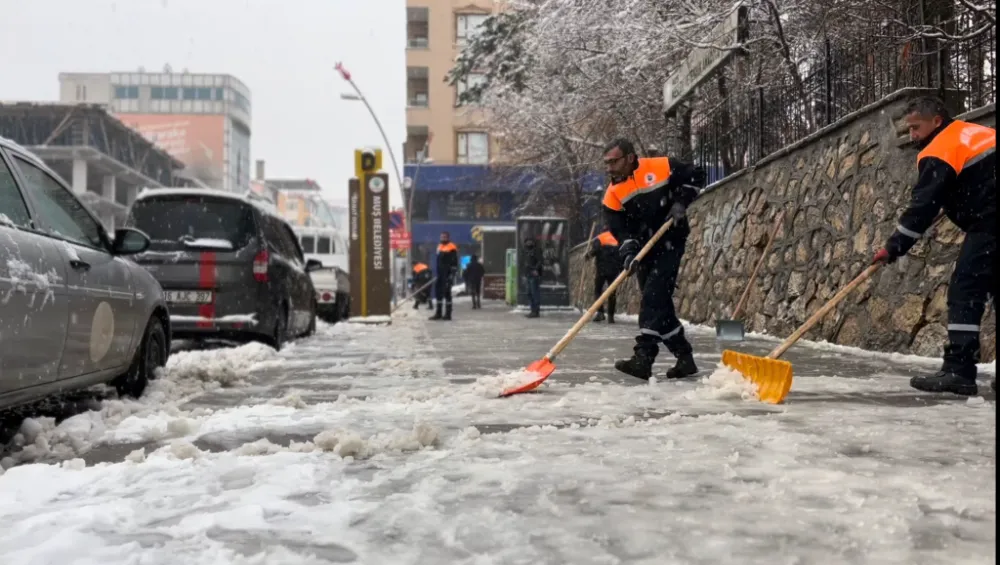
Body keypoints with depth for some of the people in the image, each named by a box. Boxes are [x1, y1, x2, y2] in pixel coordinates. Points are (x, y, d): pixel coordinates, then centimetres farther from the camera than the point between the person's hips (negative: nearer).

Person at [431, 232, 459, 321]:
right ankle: (438, 313, 16)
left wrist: (452, 274, -19)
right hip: (440, 274, 9)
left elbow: (454, 263, -14)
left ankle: (448, 314, -2)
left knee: (446, 293, -7)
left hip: (447, 275, -9)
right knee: (438, 293, 10)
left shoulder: (451, 248, -9)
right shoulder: (439, 247, 17)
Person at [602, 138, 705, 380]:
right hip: (644, 250, 5)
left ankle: (643, 358, -22)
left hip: (670, 242, -5)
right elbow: (618, 228, -8)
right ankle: (685, 358, 19)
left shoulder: (661, 167, -10)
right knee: (659, 303, 7)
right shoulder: (613, 194, -1)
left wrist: (680, 202, -11)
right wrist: (629, 253, -24)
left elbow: (696, 175, 1)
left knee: (654, 296, -17)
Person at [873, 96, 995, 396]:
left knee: (965, 290, -9)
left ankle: (958, 370, -15)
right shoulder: (978, 132, 22)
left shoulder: (939, 151, -5)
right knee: (988, 286, 13)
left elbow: (922, 207, -10)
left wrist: (894, 248, -6)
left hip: (989, 224, -9)